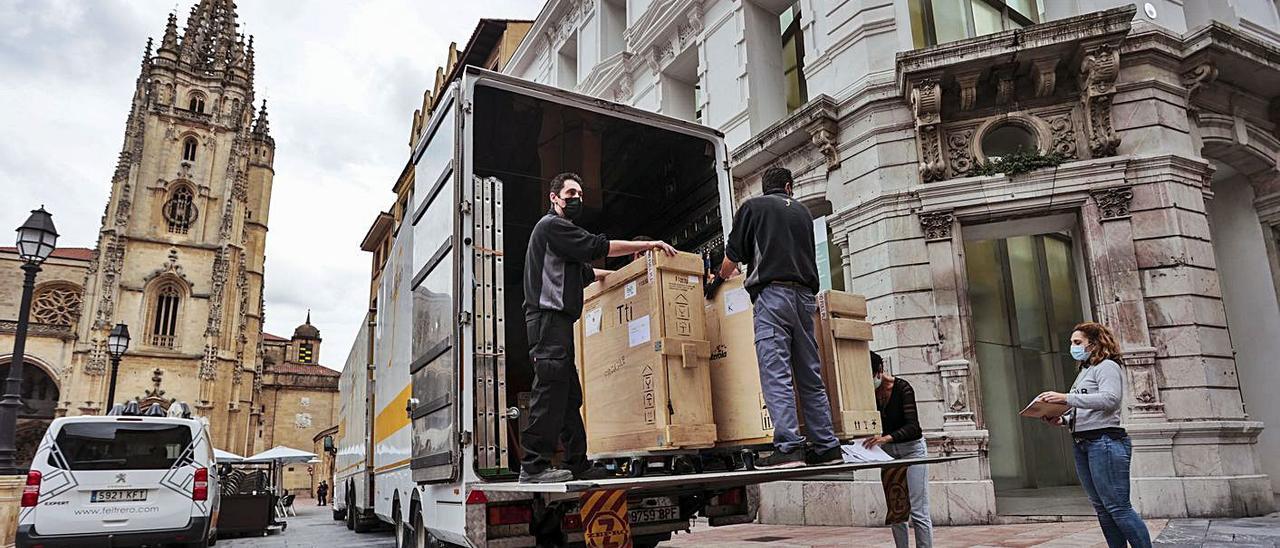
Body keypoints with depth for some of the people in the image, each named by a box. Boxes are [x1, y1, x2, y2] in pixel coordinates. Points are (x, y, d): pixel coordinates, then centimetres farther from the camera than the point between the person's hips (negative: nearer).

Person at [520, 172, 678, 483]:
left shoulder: (561, 231, 31)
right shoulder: (552, 224, -2)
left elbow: (585, 273, 34)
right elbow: (599, 246, -12)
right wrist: (648, 244, -10)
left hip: (557, 321, 11)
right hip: (548, 315, -11)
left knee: (569, 394, 6)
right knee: (551, 387, -17)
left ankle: (577, 464, 8)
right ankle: (534, 466, -18)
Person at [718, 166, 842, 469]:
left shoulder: (752, 207, 8)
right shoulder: (802, 211, 21)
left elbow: (732, 257, 6)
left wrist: (721, 279, 25)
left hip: (772, 293, -5)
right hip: (805, 294, 5)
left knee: (776, 374, -11)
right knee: (811, 377, 8)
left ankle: (788, 447, -18)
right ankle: (826, 447, 8)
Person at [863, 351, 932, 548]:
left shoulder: (902, 388, -20)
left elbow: (913, 426, -29)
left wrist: (887, 437, -45)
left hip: (911, 448, -6)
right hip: (888, 451, 6)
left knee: (918, 512, -8)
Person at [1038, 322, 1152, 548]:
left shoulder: (1106, 366, -4)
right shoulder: (1084, 371, 22)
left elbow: (1110, 399, -22)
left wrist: (1066, 398, -26)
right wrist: (1062, 419, 3)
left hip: (1105, 441, -9)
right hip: (1082, 444, 9)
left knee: (1118, 506, -9)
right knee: (1102, 508, 9)